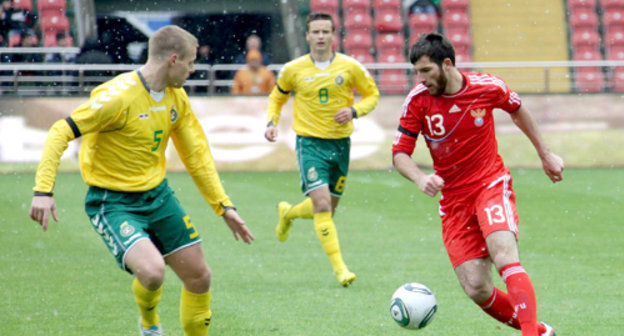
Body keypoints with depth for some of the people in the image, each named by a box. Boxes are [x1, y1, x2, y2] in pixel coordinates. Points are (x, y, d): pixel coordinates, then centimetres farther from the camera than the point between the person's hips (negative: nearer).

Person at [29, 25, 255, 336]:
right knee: (152, 270, -27)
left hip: (158, 195, 7)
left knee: (199, 277, 4)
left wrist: (224, 207, 10)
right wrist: (43, 190, -32)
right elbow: (60, 133, -22)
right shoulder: (118, 96, -23)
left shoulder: (176, 97, 2)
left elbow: (196, 156, 12)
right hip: (113, 203, -7)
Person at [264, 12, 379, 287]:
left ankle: (288, 213, 45)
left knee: (327, 209, 13)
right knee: (322, 204, -19)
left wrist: (354, 111, -10)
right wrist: (272, 122, -1)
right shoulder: (294, 70, -2)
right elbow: (277, 97, 16)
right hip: (310, 142, -3)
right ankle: (339, 267, -17)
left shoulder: (350, 67, -3)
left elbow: (372, 95, 9)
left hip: (340, 143, 3)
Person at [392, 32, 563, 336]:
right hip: (453, 200, 2)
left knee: (504, 257, -28)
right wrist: (420, 178, -26)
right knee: (476, 289, -7)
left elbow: (517, 110, 14)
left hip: (491, 184, -2)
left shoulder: (487, 88, -8)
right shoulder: (417, 100, -8)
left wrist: (545, 154, 20)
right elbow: (399, 153, -5)